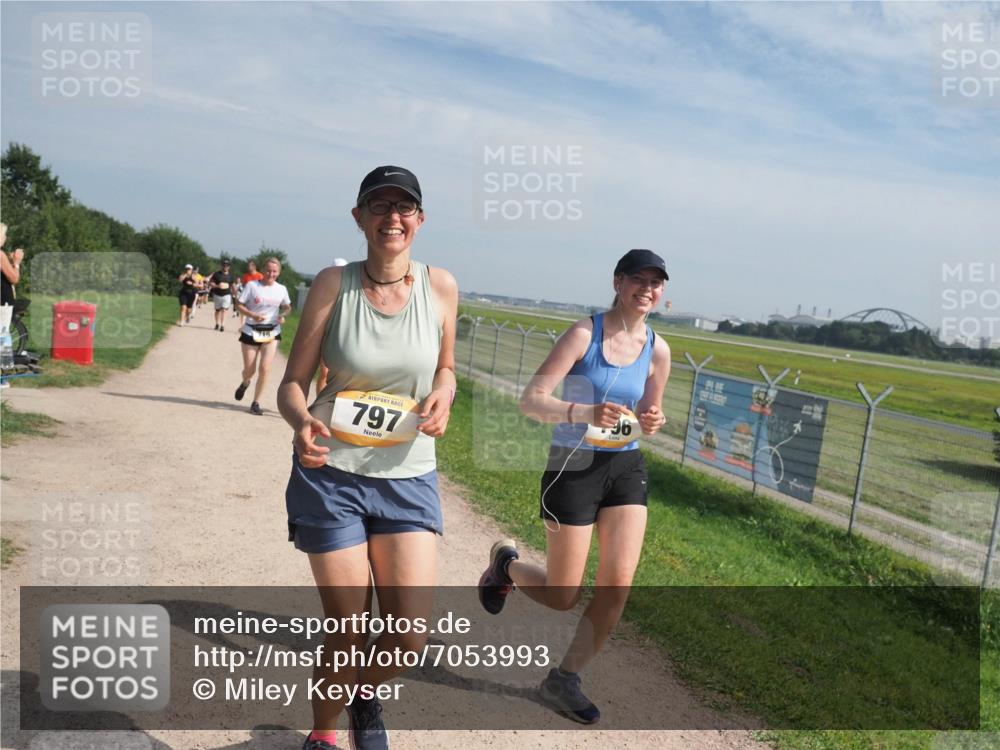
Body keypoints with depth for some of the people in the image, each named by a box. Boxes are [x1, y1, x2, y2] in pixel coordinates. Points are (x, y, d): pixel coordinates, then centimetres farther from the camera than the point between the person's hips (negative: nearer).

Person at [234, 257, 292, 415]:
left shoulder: (281, 289, 2)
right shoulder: (252, 285, -6)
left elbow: (287, 307, 18)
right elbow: (239, 305, -3)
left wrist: (282, 315, -4)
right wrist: (252, 315, -20)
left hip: (272, 332, 1)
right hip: (251, 331, -1)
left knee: (265, 369, -10)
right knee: (249, 370, 4)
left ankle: (256, 403, 4)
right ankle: (245, 383, 42)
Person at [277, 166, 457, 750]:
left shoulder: (440, 286, -2)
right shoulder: (334, 284, -7)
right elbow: (293, 383, -5)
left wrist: (442, 396, -10)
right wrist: (302, 423, -27)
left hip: (409, 477, 2)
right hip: (331, 473, -2)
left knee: (411, 636, -3)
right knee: (349, 632, 5)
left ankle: (367, 699, 34)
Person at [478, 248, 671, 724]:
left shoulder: (657, 350, 2)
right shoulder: (584, 333, -13)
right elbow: (531, 400, -18)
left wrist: (651, 422, -9)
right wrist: (583, 412, -35)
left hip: (626, 469, 5)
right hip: (573, 468, -4)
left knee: (617, 585, -4)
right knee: (562, 598, 3)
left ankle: (564, 679, 18)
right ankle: (506, 563, 36)